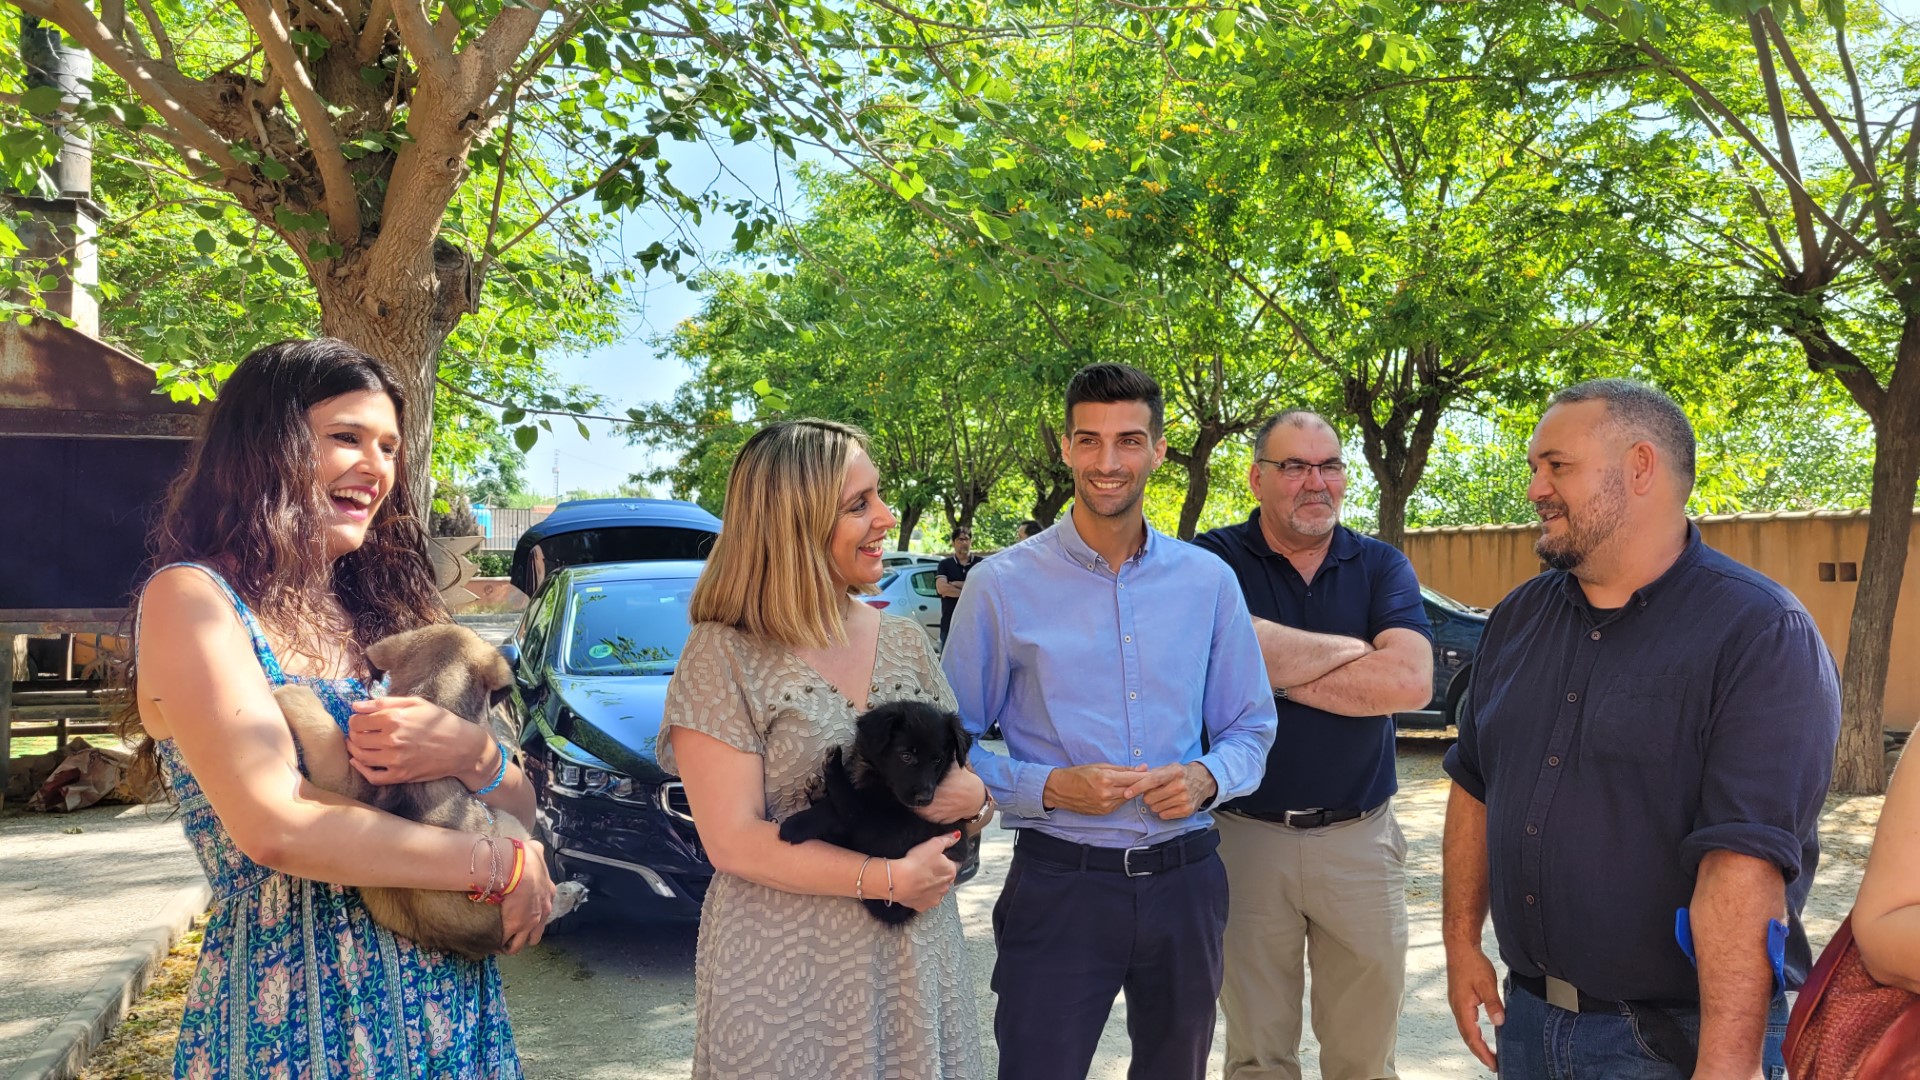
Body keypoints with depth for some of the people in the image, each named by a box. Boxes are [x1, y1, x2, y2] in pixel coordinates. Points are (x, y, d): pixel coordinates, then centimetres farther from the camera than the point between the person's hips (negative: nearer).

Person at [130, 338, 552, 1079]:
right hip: (295, 1020, -6)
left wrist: (472, 754, -17)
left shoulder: (385, 616, 8)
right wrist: (499, 866, -16)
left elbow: (521, 808, 4)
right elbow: (276, 828, -23)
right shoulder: (192, 600, -10)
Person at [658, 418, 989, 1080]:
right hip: (785, 981, -4)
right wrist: (889, 879, -18)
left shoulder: (907, 642, 5)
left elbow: (962, 781, 13)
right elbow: (734, 842, -15)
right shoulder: (723, 657, -10)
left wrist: (973, 797, -11)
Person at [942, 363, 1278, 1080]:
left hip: (1185, 881, 4)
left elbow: (1252, 727, 10)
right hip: (1059, 884, -3)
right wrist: (1050, 787, -18)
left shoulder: (1208, 582, 4)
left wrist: (1207, 777, -10)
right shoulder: (1001, 586, -6)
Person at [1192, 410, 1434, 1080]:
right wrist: (1354, 650, -12)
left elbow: (1410, 682, -13)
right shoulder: (1215, 559, -3)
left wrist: (1277, 672, -13)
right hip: (1246, 835, -1)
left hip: (1360, 838, 2)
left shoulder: (1381, 566, 3)